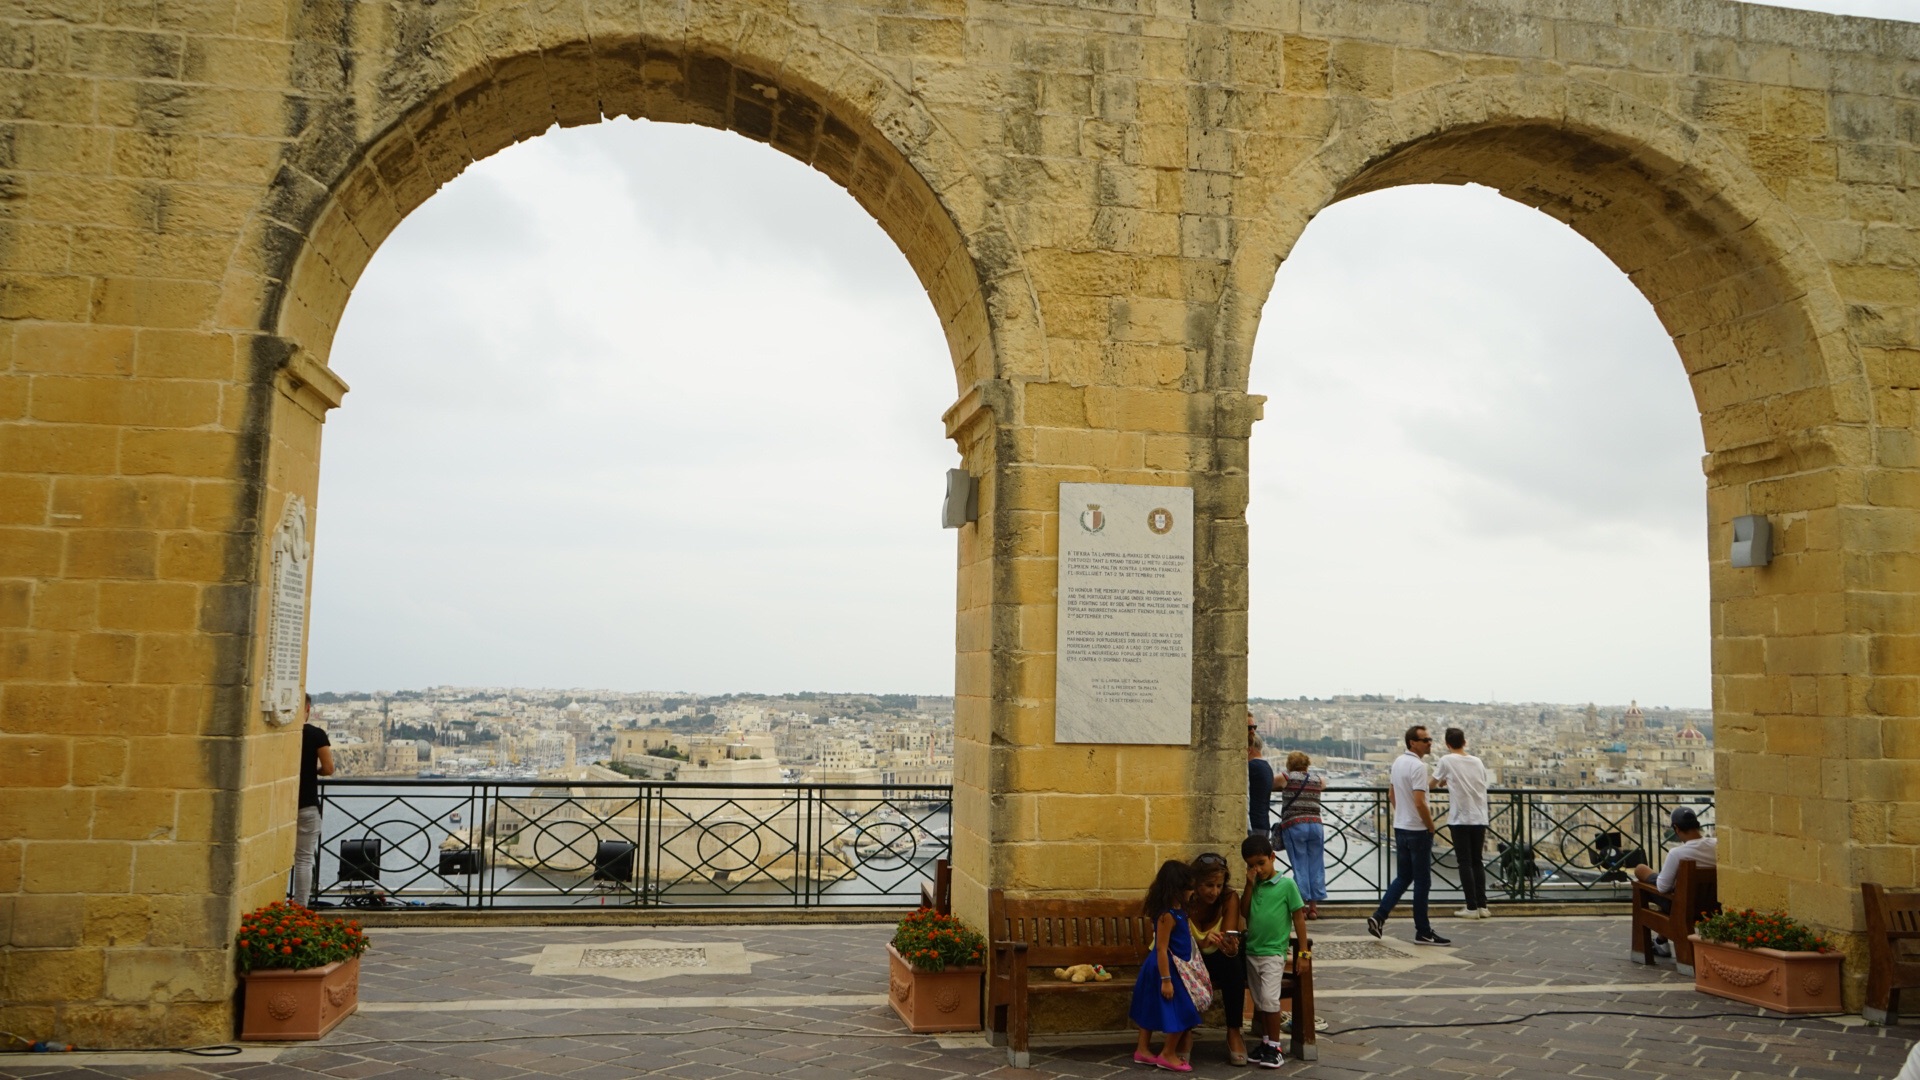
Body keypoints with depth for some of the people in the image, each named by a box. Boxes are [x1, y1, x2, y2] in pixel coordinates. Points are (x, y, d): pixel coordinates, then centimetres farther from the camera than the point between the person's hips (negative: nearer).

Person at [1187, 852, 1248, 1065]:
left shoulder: (1229, 898, -19)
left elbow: (1229, 937, -26)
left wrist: (1231, 946, -50)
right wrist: (1203, 943, -47)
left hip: (1217, 959, 2)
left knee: (1234, 964, -32)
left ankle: (1234, 1032, -20)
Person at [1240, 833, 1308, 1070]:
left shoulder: (1287, 885, -7)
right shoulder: (1255, 885, 9)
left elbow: (1298, 918, -6)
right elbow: (1244, 913, 6)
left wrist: (1303, 952, -7)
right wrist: (1249, 885, -2)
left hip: (1273, 952, -6)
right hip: (1252, 951, 6)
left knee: (1269, 998, -14)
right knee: (1258, 1001, 11)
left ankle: (1274, 1046, -3)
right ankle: (1265, 1042, 22)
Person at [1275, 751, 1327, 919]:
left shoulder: (1287, 778, 3)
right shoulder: (1317, 779, 15)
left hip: (1294, 825, -3)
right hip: (1315, 825, 3)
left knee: (1300, 866, 0)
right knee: (1315, 866, 8)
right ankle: (1313, 906, 12)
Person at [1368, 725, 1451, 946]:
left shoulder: (1398, 762, 9)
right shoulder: (1418, 766, -19)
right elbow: (1420, 803, -24)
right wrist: (1431, 826, -11)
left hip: (1400, 827, 8)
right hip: (1418, 830, -8)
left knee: (1402, 878, 16)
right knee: (1422, 882, 1)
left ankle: (1379, 917, 6)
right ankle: (1423, 932, 7)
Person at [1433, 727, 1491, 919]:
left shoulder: (1447, 760, -4)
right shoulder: (1478, 762, 8)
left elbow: (1434, 783, 9)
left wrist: (1444, 782, 33)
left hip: (1460, 819, -4)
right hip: (1479, 818, 4)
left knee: (1465, 863, 1)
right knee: (1478, 862, 12)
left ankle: (1472, 907, 0)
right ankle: (1482, 906, 11)